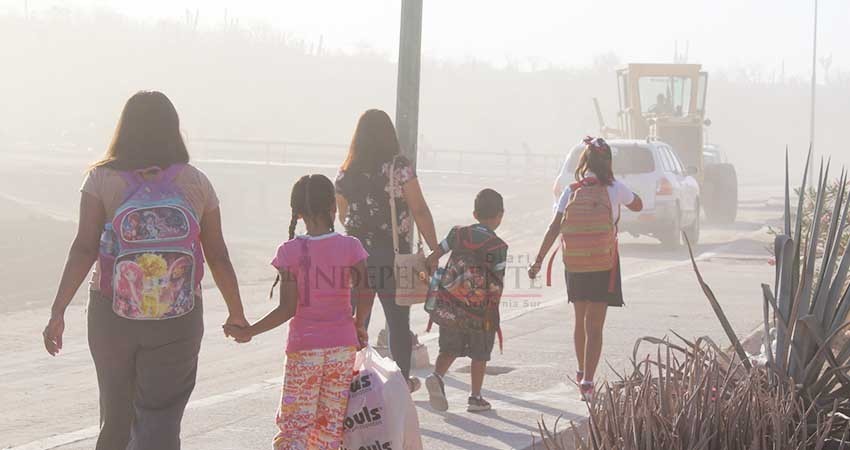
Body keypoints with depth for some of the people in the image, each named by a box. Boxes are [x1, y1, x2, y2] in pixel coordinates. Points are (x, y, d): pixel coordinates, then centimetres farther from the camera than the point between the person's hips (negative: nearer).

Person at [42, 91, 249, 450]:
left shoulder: (103, 178, -3)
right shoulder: (195, 182, 0)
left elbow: (84, 248, -12)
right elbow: (217, 256, 3)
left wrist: (58, 311, -12)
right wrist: (236, 313, 14)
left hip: (111, 313, 1)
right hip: (178, 319, -1)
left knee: (116, 416, 18)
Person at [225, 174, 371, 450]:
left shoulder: (290, 252, -9)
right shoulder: (350, 247, -5)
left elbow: (287, 309, -11)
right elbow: (365, 297, -9)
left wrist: (248, 332, -3)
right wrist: (359, 327, 10)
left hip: (303, 347, -2)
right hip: (342, 345, 2)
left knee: (294, 423, 4)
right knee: (330, 423, 12)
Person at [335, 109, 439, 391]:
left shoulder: (346, 172, 3)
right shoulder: (399, 167, -10)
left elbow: (343, 216, 11)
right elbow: (420, 211, -11)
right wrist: (434, 250, -6)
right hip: (393, 254, -3)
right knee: (398, 320, 10)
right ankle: (402, 380, 20)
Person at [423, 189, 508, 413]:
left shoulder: (458, 233, 5)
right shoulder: (498, 246, -8)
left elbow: (433, 258, 5)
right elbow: (497, 283, -8)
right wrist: (493, 310, 3)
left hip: (449, 304, 3)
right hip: (480, 308, -3)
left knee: (449, 349, 13)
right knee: (480, 354, 11)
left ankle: (436, 376, -13)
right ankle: (475, 398, 17)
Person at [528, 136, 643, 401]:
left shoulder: (572, 191, 0)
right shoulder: (614, 189, -4)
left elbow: (554, 228, -6)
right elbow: (638, 206, 16)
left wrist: (539, 260, -3)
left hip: (575, 263, 3)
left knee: (581, 320, 21)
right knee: (594, 326, -3)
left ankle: (582, 372, 37)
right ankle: (587, 380, -14)